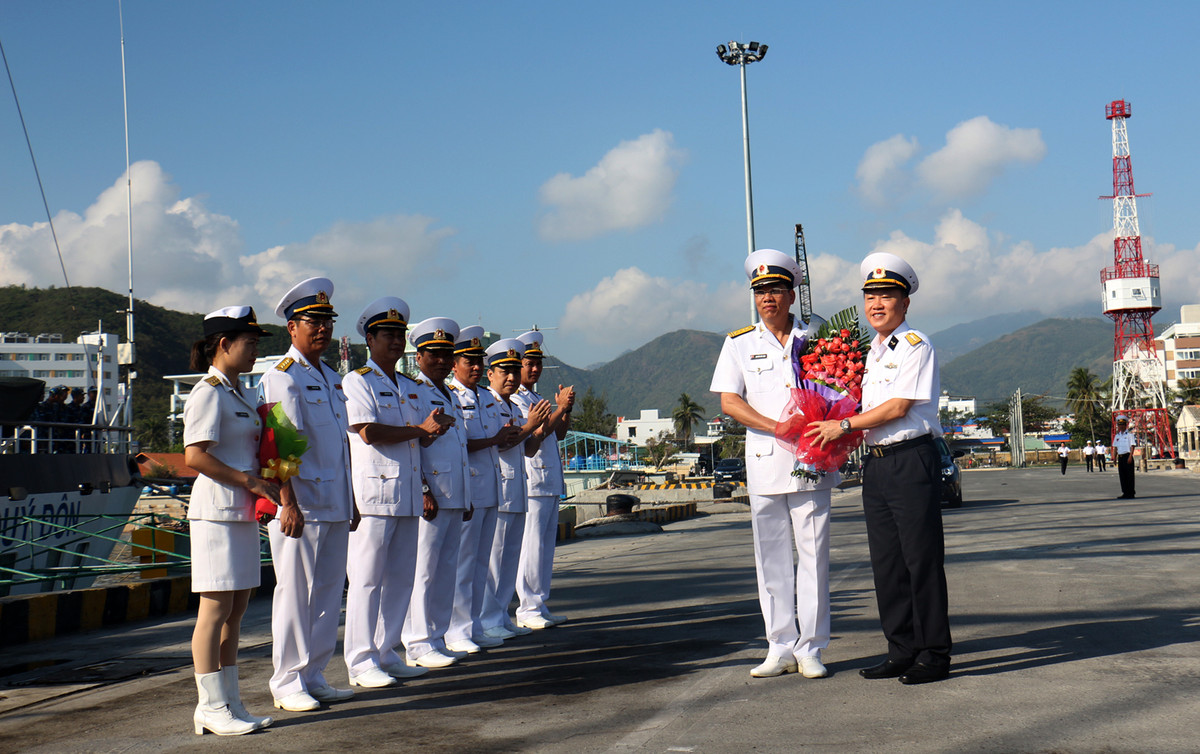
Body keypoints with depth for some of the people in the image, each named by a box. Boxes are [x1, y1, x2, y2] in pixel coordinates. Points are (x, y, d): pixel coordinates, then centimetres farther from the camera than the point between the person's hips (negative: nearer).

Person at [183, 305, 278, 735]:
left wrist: (264, 482, 10)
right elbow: (194, 456, -19)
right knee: (217, 607, -5)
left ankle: (229, 703, 17)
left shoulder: (239, 395, 18)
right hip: (217, 510, -9)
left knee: (236, 609, 10)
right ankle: (211, 707, 1)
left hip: (244, 511, 9)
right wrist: (251, 482, -17)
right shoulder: (208, 393, -10)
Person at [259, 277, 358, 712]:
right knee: (295, 591, -1)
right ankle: (287, 684, 8)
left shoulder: (331, 378, 18)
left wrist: (351, 499, 20)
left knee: (329, 590, 10)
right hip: (301, 505, -8)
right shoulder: (282, 377, -8)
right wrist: (289, 503, -21)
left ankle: (314, 676, 20)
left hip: (334, 505, 8)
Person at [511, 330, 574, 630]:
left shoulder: (537, 398, 22)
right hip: (530, 481, -9)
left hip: (550, 481, 9)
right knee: (531, 546, -8)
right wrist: (560, 408, -18)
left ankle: (539, 606, 15)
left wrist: (566, 408, 5)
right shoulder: (513, 399, -8)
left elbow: (559, 433, 21)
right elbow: (534, 435, -17)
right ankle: (528, 609, -3)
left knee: (546, 545, 10)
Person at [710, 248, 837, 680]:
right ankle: (781, 649, 11)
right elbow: (729, 402, 1)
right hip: (764, 465, 1)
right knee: (771, 561, 4)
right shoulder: (739, 344, 9)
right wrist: (778, 428, -12)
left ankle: (810, 649, 7)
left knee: (813, 556, -1)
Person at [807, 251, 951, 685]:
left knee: (922, 559, -4)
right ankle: (902, 652, 18)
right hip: (875, 462, 8)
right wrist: (839, 428, 6)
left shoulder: (915, 346, -7)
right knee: (886, 563, 9)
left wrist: (844, 425, -11)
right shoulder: (869, 351, 18)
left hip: (911, 459, -8)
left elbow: (899, 407, -15)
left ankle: (934, 655, 3)